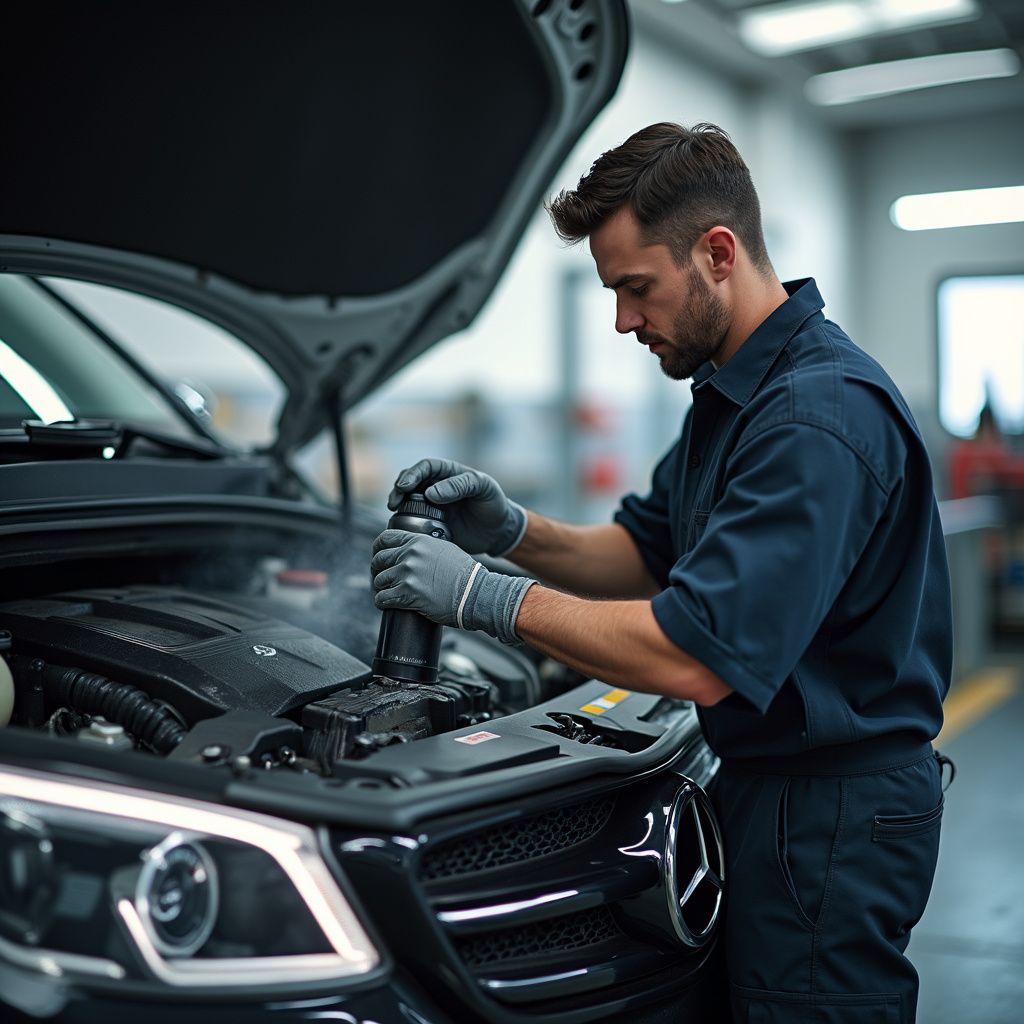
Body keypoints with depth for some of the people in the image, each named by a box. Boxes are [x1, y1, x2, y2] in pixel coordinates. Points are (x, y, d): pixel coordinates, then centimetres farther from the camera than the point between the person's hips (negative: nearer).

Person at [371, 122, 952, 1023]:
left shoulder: (821, 414, -25)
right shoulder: (731, 390, 10)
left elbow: (700, 659, -30)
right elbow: (647, 553, 16)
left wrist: (486, 596, -23)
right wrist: (513, 531, -2)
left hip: (834, 813, -10)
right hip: (770, 782, 10)